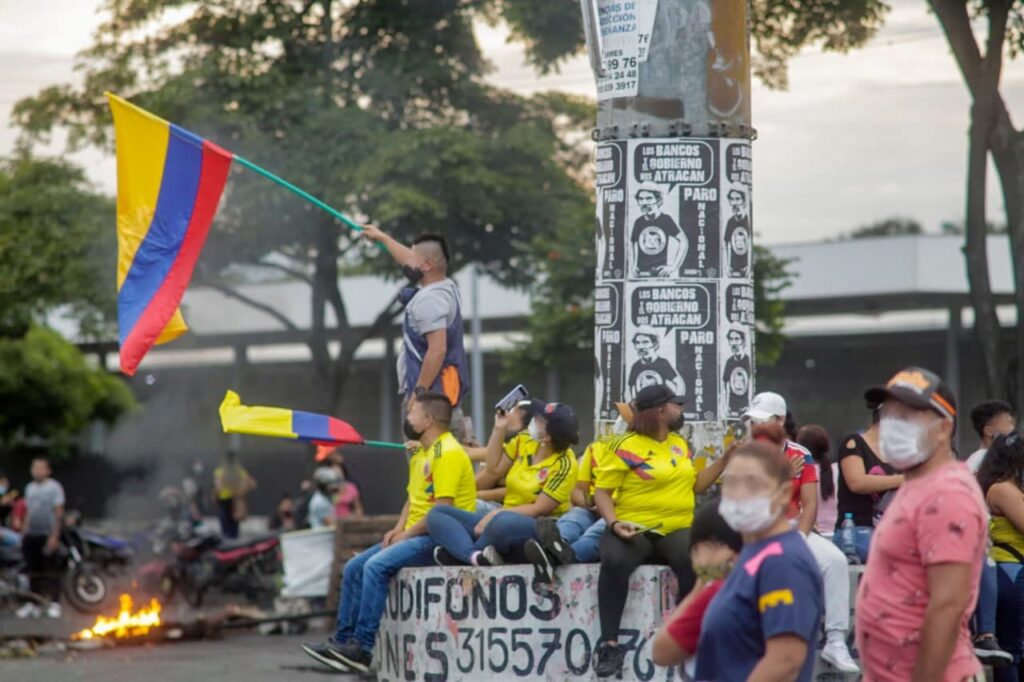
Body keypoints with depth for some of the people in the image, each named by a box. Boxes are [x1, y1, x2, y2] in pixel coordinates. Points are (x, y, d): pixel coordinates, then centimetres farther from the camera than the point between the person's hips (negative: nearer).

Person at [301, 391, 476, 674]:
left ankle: (362, 648, -25)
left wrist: (407, 534, -16)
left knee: (377, 566, -26)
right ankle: (344, 640, 4)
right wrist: (398, 529, 3)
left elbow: (442, 508, -21)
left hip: (438, 537, -10)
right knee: (354, 567, 4)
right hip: (414, 534, 10)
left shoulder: (448, 454, -15)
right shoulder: (420, 454, 18)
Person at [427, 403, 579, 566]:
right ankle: (476, 556, -37)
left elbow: (539, 509, -16)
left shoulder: (564, 464, -12)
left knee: (505, 523, -43)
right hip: (504, 522, 8)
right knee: (437, 514, -8)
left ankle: (459, 554, -21)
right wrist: (499, 430, 0)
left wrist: (497, 514, -20)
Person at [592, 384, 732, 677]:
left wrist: (726, 458, 16)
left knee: (694, 561, -33)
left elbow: (695, 485, 23)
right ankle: (609, 642, -32)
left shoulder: (680, 444, 17)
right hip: (634, 529, -4)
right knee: (614, 561, -38)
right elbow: (602, 491, -3)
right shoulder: (626, 446, -3)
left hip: (676, 530, 4)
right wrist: (614, 522, -20)